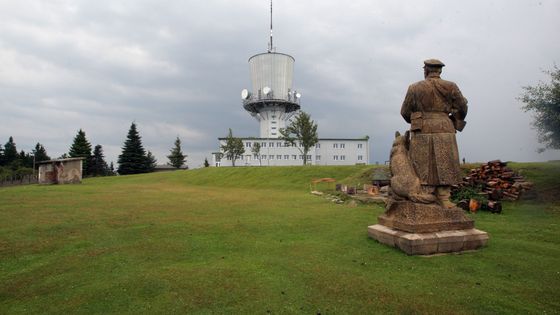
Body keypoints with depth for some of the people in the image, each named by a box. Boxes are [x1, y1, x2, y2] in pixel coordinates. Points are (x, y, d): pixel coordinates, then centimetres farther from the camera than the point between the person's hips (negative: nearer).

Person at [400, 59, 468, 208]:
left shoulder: (415, 88, 3)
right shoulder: (450, 87, 4)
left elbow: (405, 112, 6)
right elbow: (462, 108, 7)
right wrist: (455, 122, 26)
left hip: (422, 132, 0)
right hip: (444, 131, 1)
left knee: (424, 166, 5)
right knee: (443, 166, 7)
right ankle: (444, 199, 5)